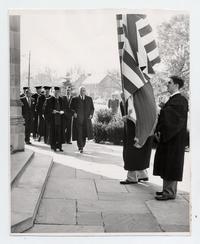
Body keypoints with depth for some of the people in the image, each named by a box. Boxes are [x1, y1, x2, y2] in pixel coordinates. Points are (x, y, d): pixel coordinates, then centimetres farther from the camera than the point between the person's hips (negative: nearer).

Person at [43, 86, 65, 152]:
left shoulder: (61, 100, 10)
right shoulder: (49, 100, 0)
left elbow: (64, 108, 13)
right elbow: (46, 108, -4)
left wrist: (62, 111, -8)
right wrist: (52, 111, -15)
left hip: (59, 118, 3)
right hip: (52, 118, -3)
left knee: (59, 132, 2)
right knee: (53, 131, -1)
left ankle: (59, 145, 8)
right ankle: (53, 146, 7)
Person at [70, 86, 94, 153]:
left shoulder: (89, 99, 11)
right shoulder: (75, 99, 6)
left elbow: (92, 108, 12)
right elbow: (71, 108, 6)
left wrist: (91, 114, -4)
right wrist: (74, 113, -12)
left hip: (86, 119, 2)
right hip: (78, 119, -2)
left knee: (85, 133, 4)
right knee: (79, 134, -6)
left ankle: (82, 146, 26)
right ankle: (80, 148, -1)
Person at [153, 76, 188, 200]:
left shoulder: (180, 101, -15)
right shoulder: (173, 99, 15)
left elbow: (176, 120, -21)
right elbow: (165, 117, 16)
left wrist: (162, 133, -17)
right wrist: (158, 131, 5)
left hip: (175, 139, -10)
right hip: (167, 138, 10)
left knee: (171, 165, -4)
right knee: (166, 165, 13)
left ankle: (170, 192, 4)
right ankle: (168, 189, 22)